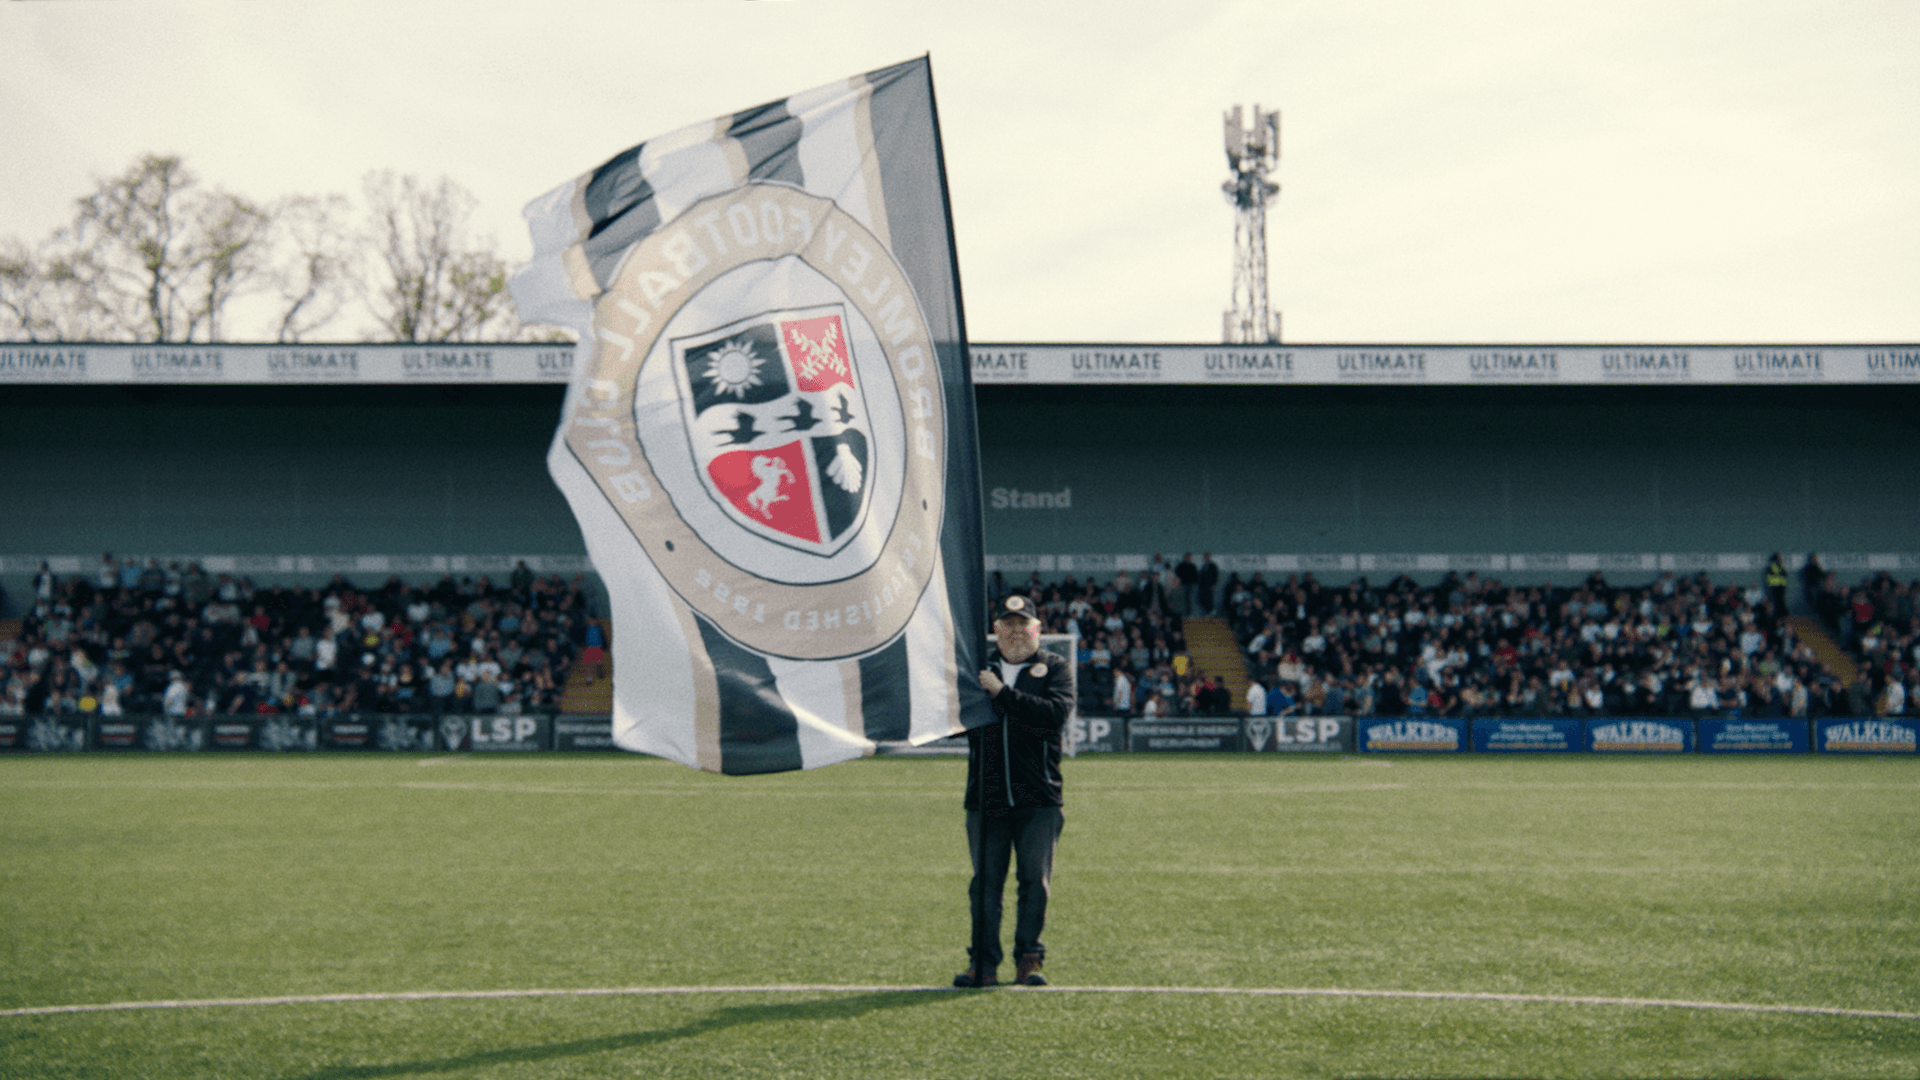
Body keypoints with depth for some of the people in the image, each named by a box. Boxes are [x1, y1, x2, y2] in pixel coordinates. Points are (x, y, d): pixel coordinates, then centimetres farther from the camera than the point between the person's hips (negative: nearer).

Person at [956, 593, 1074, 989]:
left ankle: (1028, 959, 9)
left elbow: (1057, 713, -13)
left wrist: (1002, 693, -17)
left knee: (1035, 881, 0)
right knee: (985, 882, 2)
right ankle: (983, 962, 6)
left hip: (1038, 798, -2)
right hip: (986, 797, 2)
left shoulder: (1053, 667, 6)